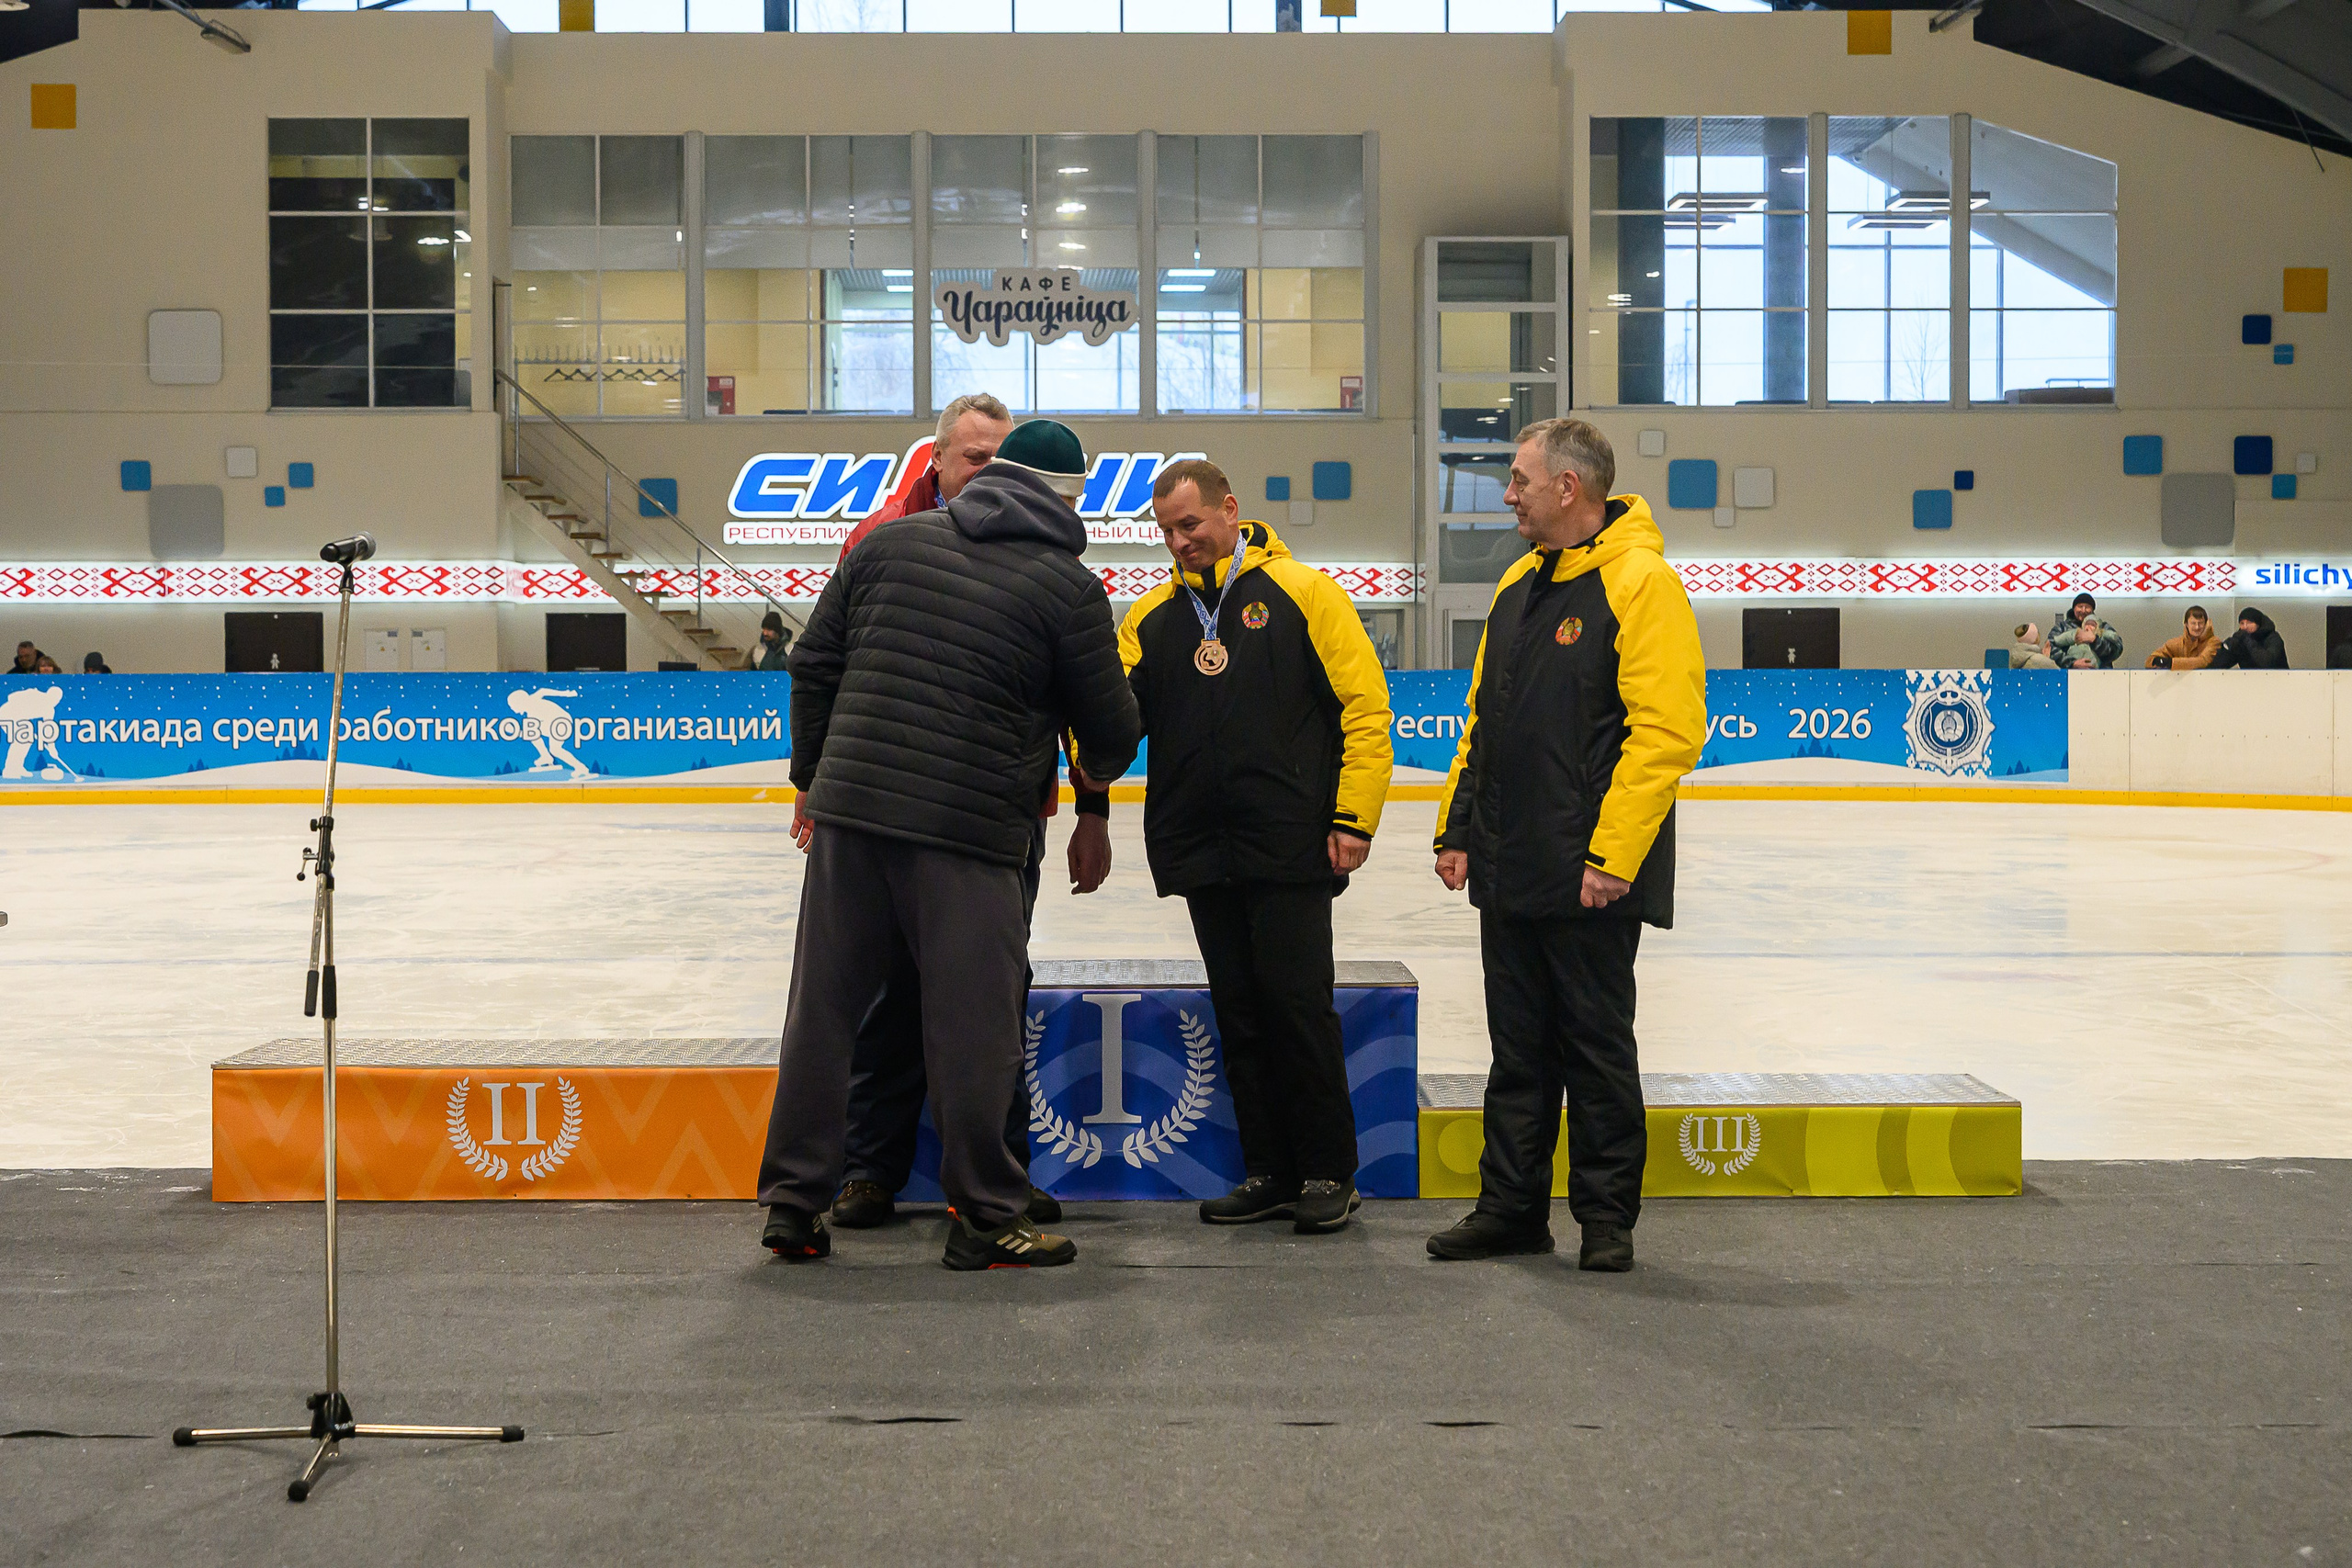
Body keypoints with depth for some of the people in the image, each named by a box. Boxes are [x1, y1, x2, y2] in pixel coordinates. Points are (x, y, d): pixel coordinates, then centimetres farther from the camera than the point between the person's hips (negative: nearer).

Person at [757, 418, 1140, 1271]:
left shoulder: (889, 542, 10)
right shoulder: (1069, 587, -1)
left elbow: (813, 665, 13)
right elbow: (1111, 728, 6)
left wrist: (812, 777, 21)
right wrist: (1097, 771, 29)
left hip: (850, 811, 4)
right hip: (970, 829, -4)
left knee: (823, 1007, 10)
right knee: (973, 1025, 4)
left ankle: (793, 1203, 17)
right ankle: (985, 1217, 12)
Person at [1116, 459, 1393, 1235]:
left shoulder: (1302, 594, -2)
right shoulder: (1152, 615, 12)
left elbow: (1364, 704, -4)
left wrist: (1354, 816, -9)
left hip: (1291, 849, -5)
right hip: (1200, 847, 5)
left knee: (1298, 1004, -4)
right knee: (1238, 1012, 9)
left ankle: (1329, 1174, 8)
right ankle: (1269, 1172, 19)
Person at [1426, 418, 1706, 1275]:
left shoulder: (1640, 583, -11)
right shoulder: (1520, 583, 14)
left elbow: (1667, 730, -18)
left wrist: (1612, 854, -21)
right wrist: (1455, 827, 14)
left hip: (1590, 878, -7)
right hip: (1508, 870, 7)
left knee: (1597, 1045, 4)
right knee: (1520, 1048, 13)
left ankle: (1607, 1216, 16)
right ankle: (1512, 1207, 22)